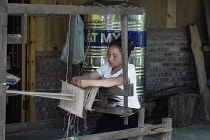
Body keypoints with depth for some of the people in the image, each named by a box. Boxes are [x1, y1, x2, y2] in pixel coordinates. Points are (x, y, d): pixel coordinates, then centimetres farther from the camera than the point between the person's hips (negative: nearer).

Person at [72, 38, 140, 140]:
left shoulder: (129, 69, -13)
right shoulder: (106, 66, 9)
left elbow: (116, 81, -32)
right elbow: (90, 76, 2)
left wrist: (89, 83, -41)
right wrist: (79, 79, -23)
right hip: (110, 112, 6)